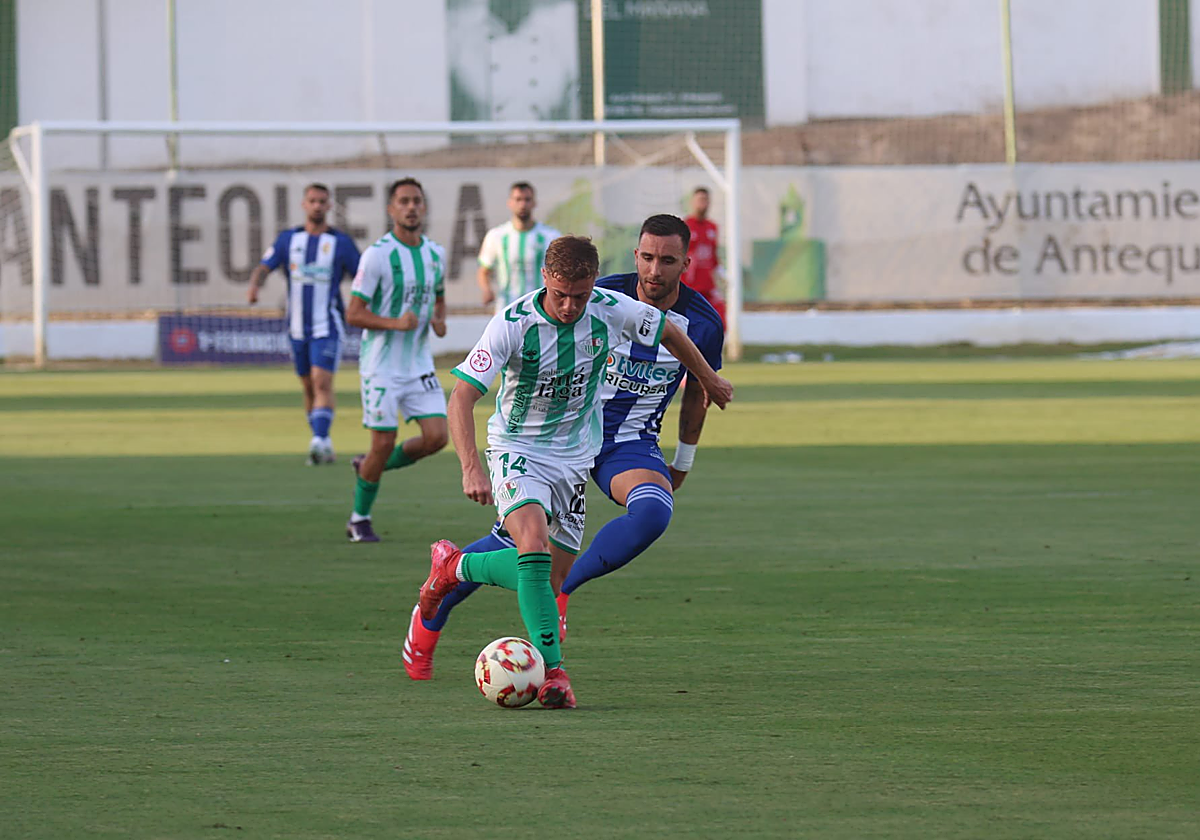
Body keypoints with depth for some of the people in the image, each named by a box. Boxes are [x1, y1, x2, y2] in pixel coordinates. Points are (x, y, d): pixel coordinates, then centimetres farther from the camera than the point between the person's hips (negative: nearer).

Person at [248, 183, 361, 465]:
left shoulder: (341, 243, -1)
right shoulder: (288, 239, 6)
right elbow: (264, 267, -4)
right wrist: (254, 285, -26)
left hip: (327, 327, -4)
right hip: (298, 328, 4)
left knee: (322, 383, -19)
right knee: (309, 388, 10)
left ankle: (319, 442, -26)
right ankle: (325, 445, 22)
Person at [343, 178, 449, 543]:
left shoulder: (435, 253, 5)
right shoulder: (377, 255, -13)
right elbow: (354, 314, -13)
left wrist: (439, 320, 1)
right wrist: (395, 324, -27)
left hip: (419, 364, 5)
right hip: (382, 366, -5)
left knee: (436, 436, -5)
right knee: (384, 443, -4)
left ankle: (371, 466, 20)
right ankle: (359, 519, 16)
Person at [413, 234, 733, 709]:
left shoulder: (612, 312, -14)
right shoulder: (513, 324, -23)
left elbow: (668, 332, 8)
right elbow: (462, 395, -25)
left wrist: (709, 380, 23)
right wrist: (471, 468, -38)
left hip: (575, 456, 4)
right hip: (518, 451, -4)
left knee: (551, 578, 4)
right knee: (535, 544, -29)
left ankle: (455, 566, 29)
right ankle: (552, 669, -23)